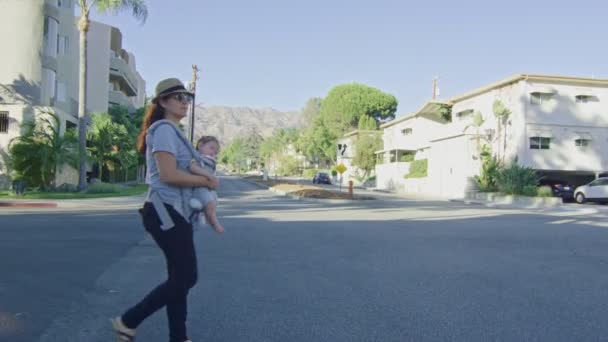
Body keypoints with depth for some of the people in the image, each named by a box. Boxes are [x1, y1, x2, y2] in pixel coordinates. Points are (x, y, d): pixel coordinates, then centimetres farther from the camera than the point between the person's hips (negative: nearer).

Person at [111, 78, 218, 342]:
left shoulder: (173, 131, 18)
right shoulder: (163, 129, -13)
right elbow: (169, 175, -23)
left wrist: (201, 178, 4)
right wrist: (206, 181, -11)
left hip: (175, 211, 10)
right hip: (166, 212, -10)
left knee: (180, 278, 12)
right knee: (185, 278, -5)